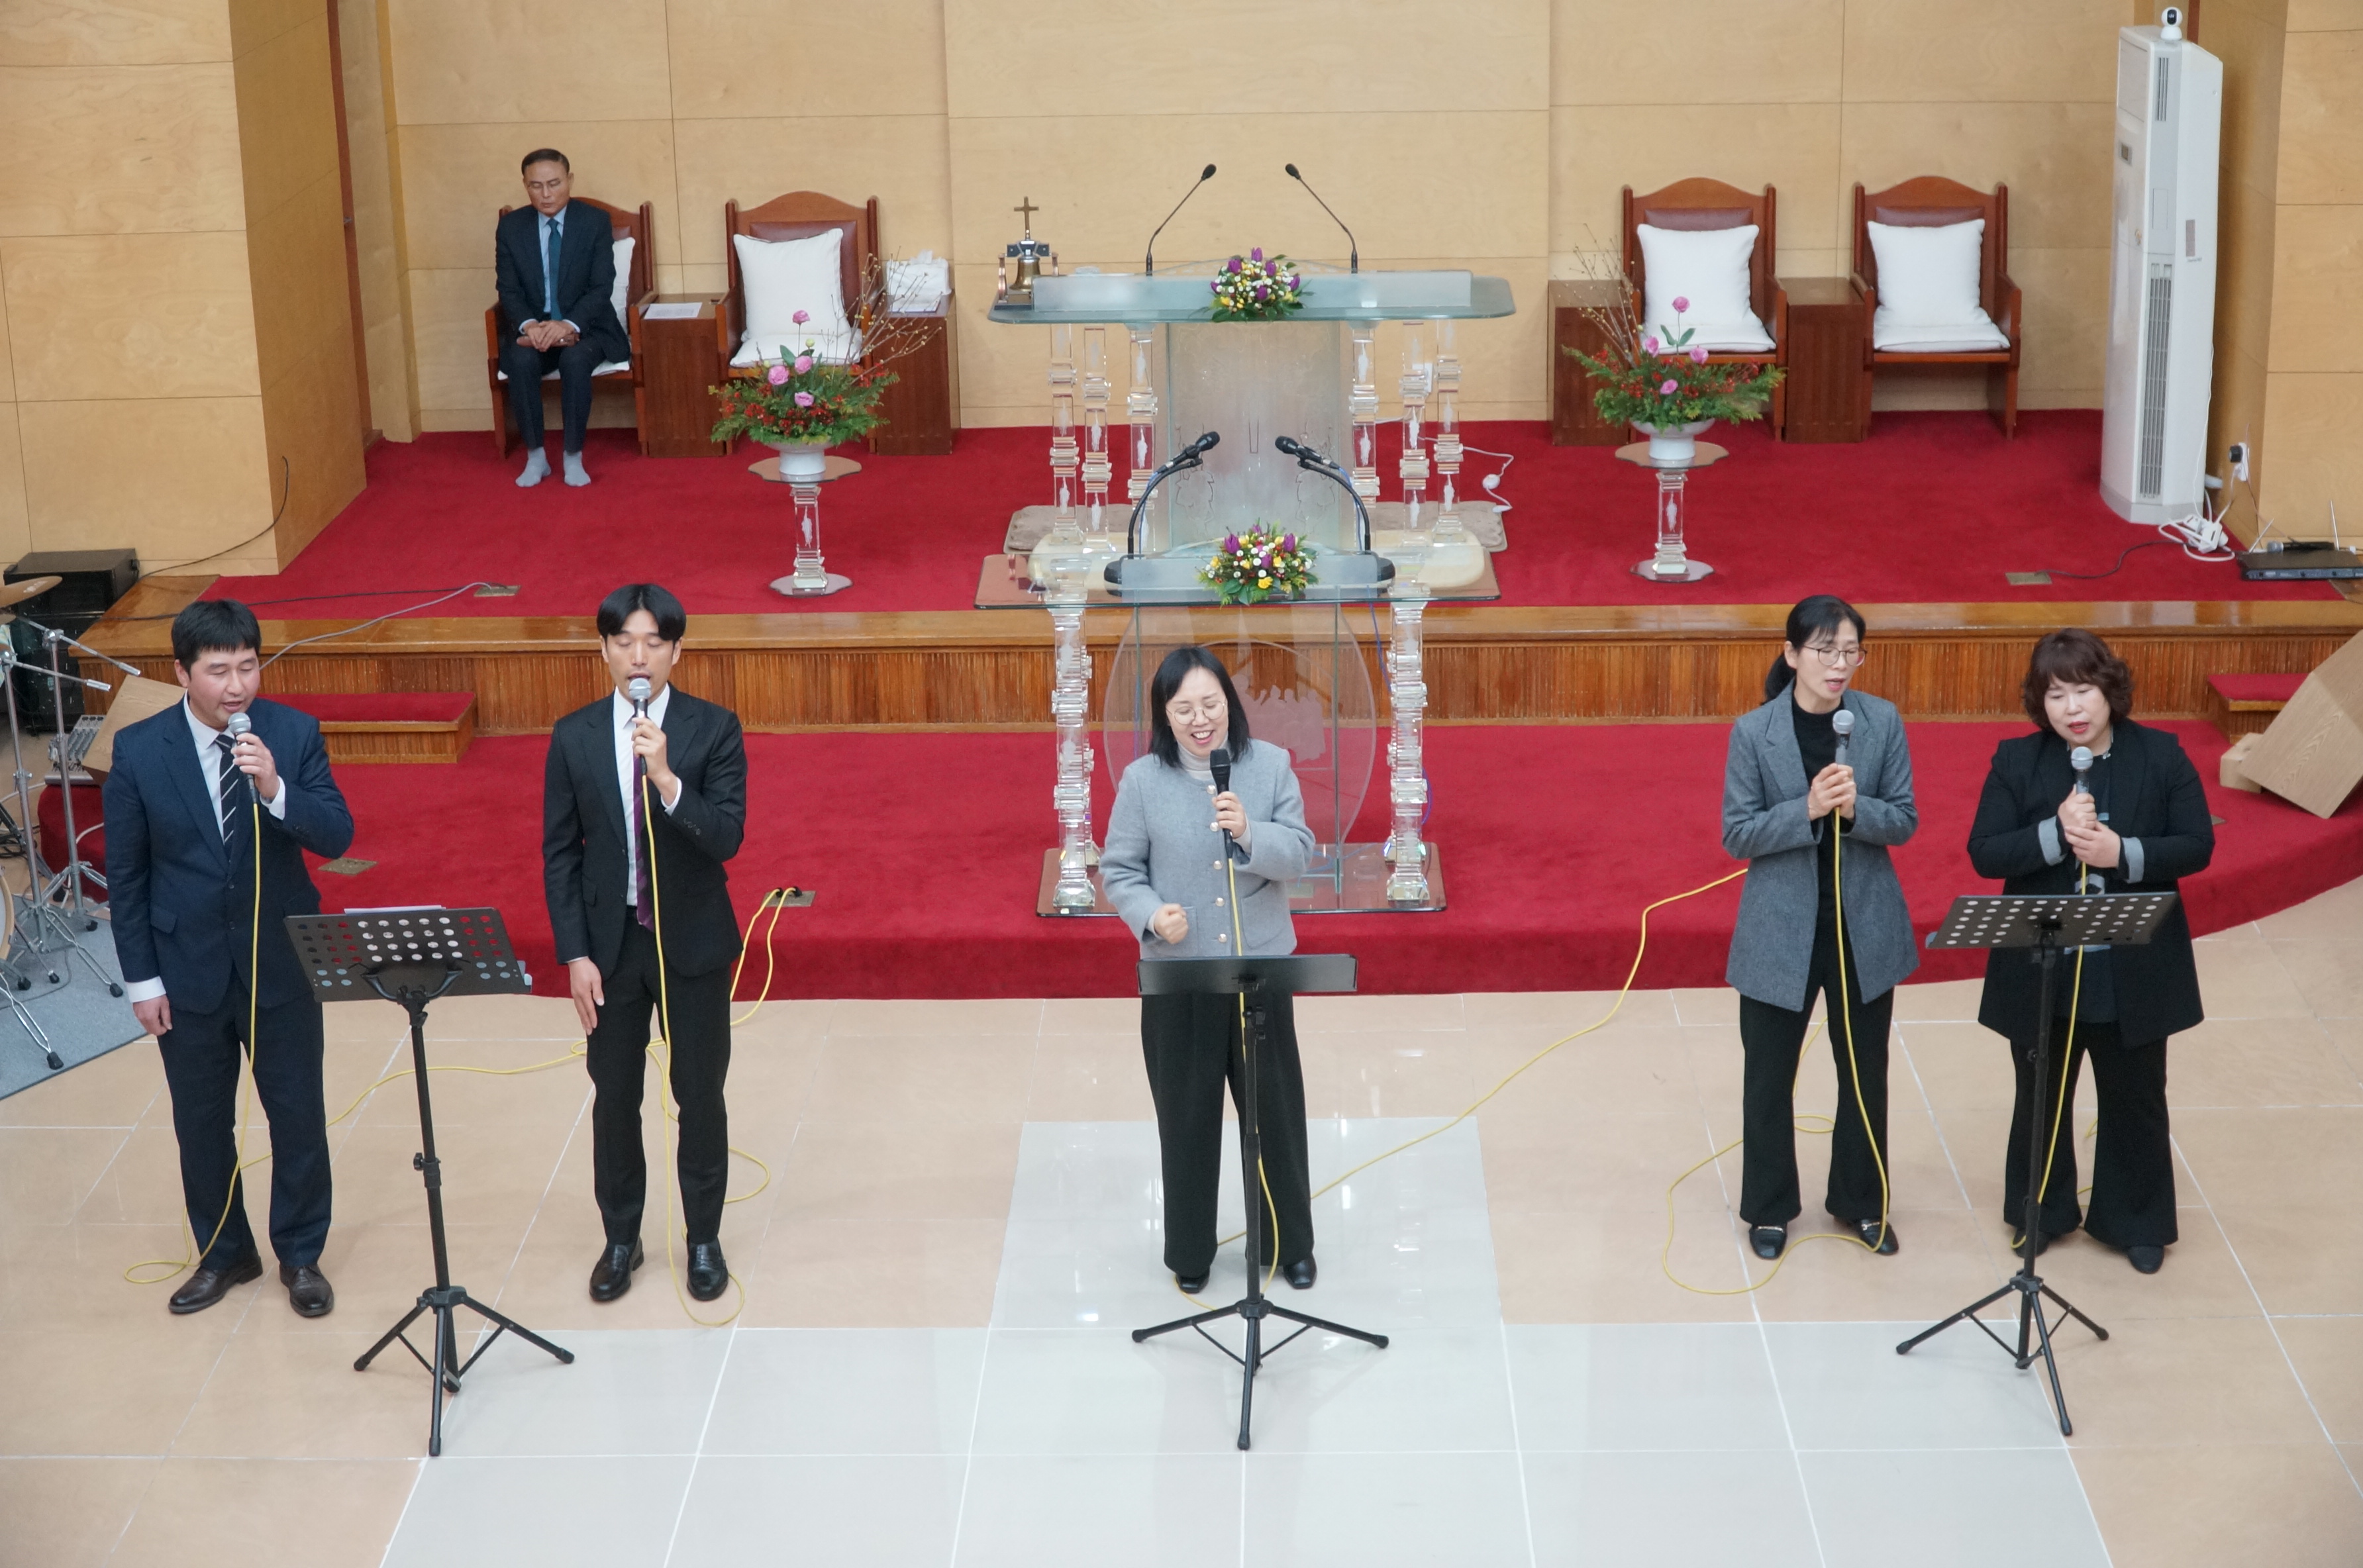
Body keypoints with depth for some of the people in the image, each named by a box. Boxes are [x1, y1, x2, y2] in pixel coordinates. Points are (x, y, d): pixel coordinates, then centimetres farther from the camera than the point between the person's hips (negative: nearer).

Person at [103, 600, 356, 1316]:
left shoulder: (294, 733, -9)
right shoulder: (139, 749, -10)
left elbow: (338, 837, -14)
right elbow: (125, 873, -4)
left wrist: (275, 789, -31)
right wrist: (142, 979, -4)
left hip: (282, 962, 0)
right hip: (187, 969, 0)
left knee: (298, 1114, 9)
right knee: (201, 1121, 14)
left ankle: (301, 1256, 28)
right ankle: (222, 1253, 33)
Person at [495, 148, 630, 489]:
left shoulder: (596, 222, -5)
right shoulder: (511, 227, 1)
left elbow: (602, 287, -10)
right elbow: (508, 289, 0)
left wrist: (569, 325, -27)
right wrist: (529, 325, -22)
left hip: (586, 328, -2)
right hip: (535, 328, 2)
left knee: (575, 359, -35)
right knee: (521, 361, -31)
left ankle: (574, 457, -22)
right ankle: (535, 457, -18)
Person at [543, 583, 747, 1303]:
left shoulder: (714, 730, -9)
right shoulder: (575, 738, -3)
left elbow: (727, 838, -18)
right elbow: (559, 854, 0)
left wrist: (666, 777, -32)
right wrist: (575, 955, -6)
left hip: (693, 943, -1)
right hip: (609, 942, 1)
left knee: (701, 1095, 9)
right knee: (614, 1097, 12)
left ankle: (703, 1238, 26)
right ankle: (621, 1238, 29)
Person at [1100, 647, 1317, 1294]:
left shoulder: (1271, 765, -4)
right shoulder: (1142, 780, -6)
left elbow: (1298, 854, -7)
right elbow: (1119, 870, -1)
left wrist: (1250, 833, -26)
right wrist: (1151, 915, -20)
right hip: (1177, 974, -1)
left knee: (1276, 1107, 10)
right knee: (1188, 1114, 10)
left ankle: (1291, 1243, 27)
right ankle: (1189, 1252, 26)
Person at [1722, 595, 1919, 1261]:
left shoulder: (1883, 723, -6)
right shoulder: (1753, 733, -11)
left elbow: (1904, 821, -2)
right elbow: (1737, 834, -9)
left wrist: (1856, 808, -23)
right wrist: (1808, 810, -25)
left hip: (1865, 925, 2)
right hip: (1780, 930, -2)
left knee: (1865, 1070, 15)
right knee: (1769, 1075, 10)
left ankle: (1862, 1201, 33)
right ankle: (1769, 1208, 28)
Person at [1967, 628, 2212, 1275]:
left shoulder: (2161, 755, -6)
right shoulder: (2016, 761, -6)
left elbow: (2197, 846, -7)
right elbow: (1984, 853, -10)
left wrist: (2122, 854, -22)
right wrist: (2056, 834, -25)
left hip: (2135, 972, 0)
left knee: (2136, 1100, 14)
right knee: (2041, 1099, 17)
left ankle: (2137, 1222, 31)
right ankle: (2039, 1214, 36)